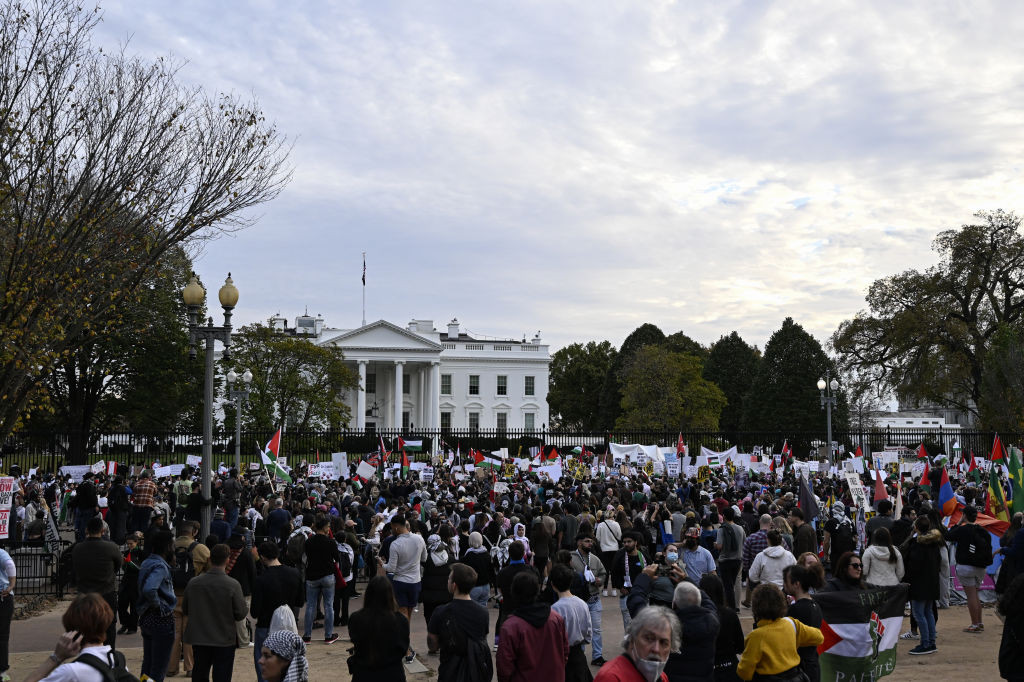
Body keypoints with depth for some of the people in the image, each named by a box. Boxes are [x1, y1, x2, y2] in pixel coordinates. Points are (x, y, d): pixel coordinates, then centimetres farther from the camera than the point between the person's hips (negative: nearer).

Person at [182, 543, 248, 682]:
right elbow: (241, 614, -13)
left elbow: (185, 610, 4)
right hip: (224, 640, -3)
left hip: (198, 639, 3)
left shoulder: (193, 583, -7)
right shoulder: (233, 585, -17)